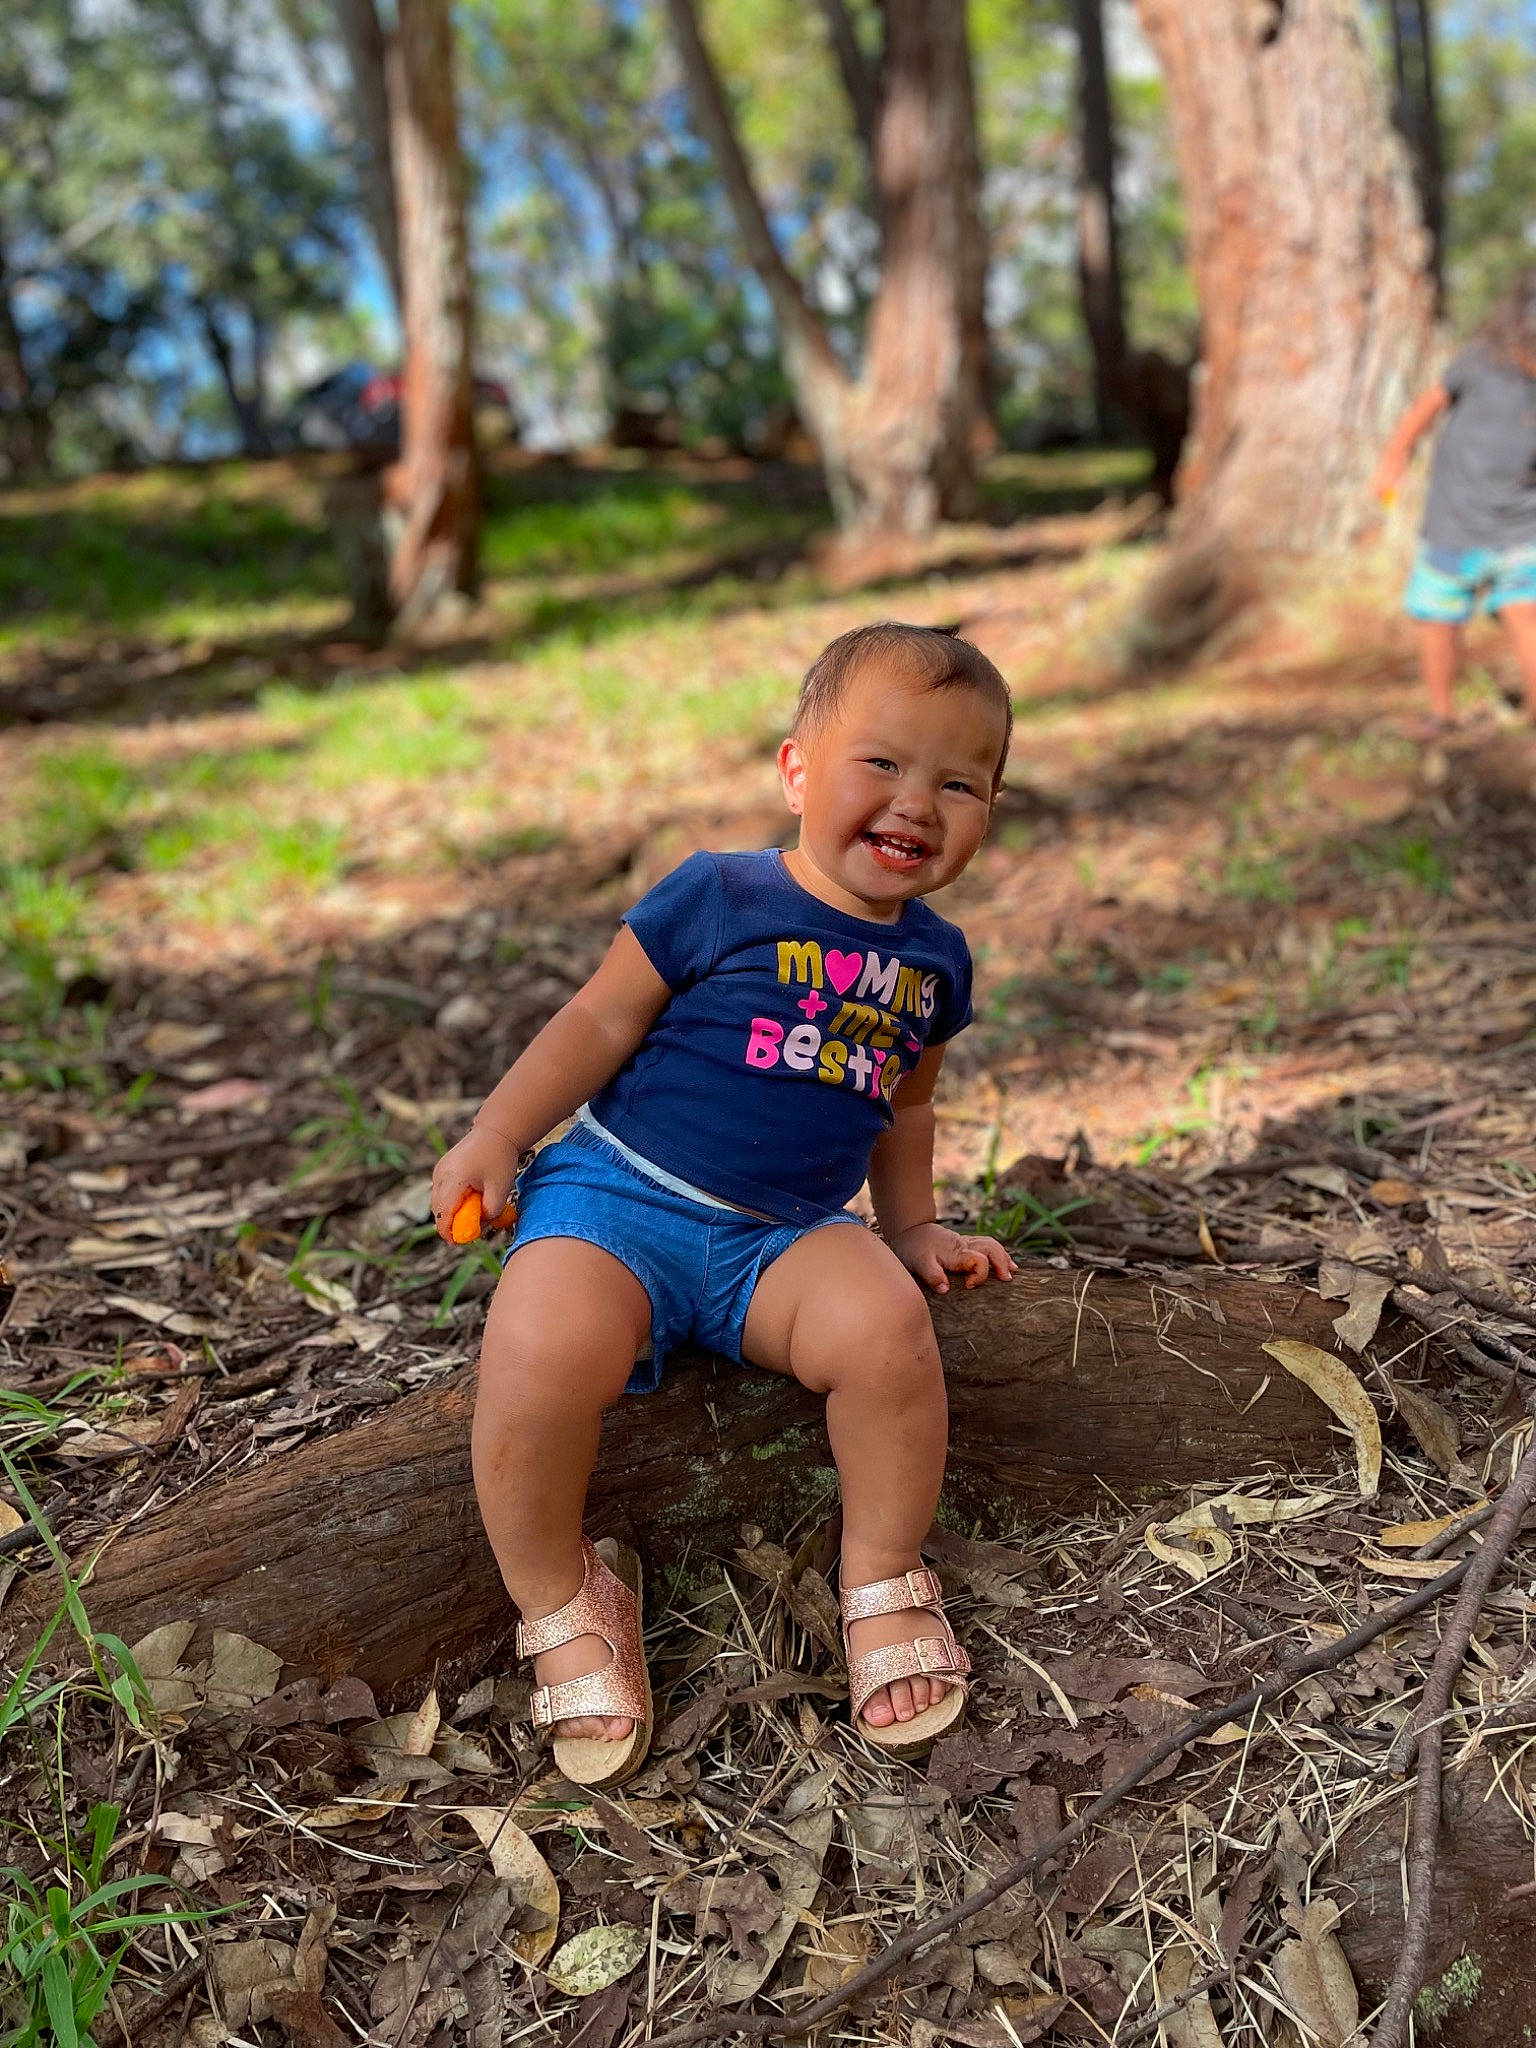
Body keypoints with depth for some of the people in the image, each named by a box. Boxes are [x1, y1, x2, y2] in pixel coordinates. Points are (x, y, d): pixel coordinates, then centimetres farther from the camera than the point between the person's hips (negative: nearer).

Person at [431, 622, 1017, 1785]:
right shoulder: (719, 899, -6)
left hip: (784, 1233, 3)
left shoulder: (935, 960, 10)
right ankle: (560, 1603, -3)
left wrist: (911, 1224, 19)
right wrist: (496, 1139, -4)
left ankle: (884, 1580, -3)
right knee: (544, 1353, -32)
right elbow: (601, 1020, -1)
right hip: (621, 1193, -3)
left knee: (886, 1321, -29)